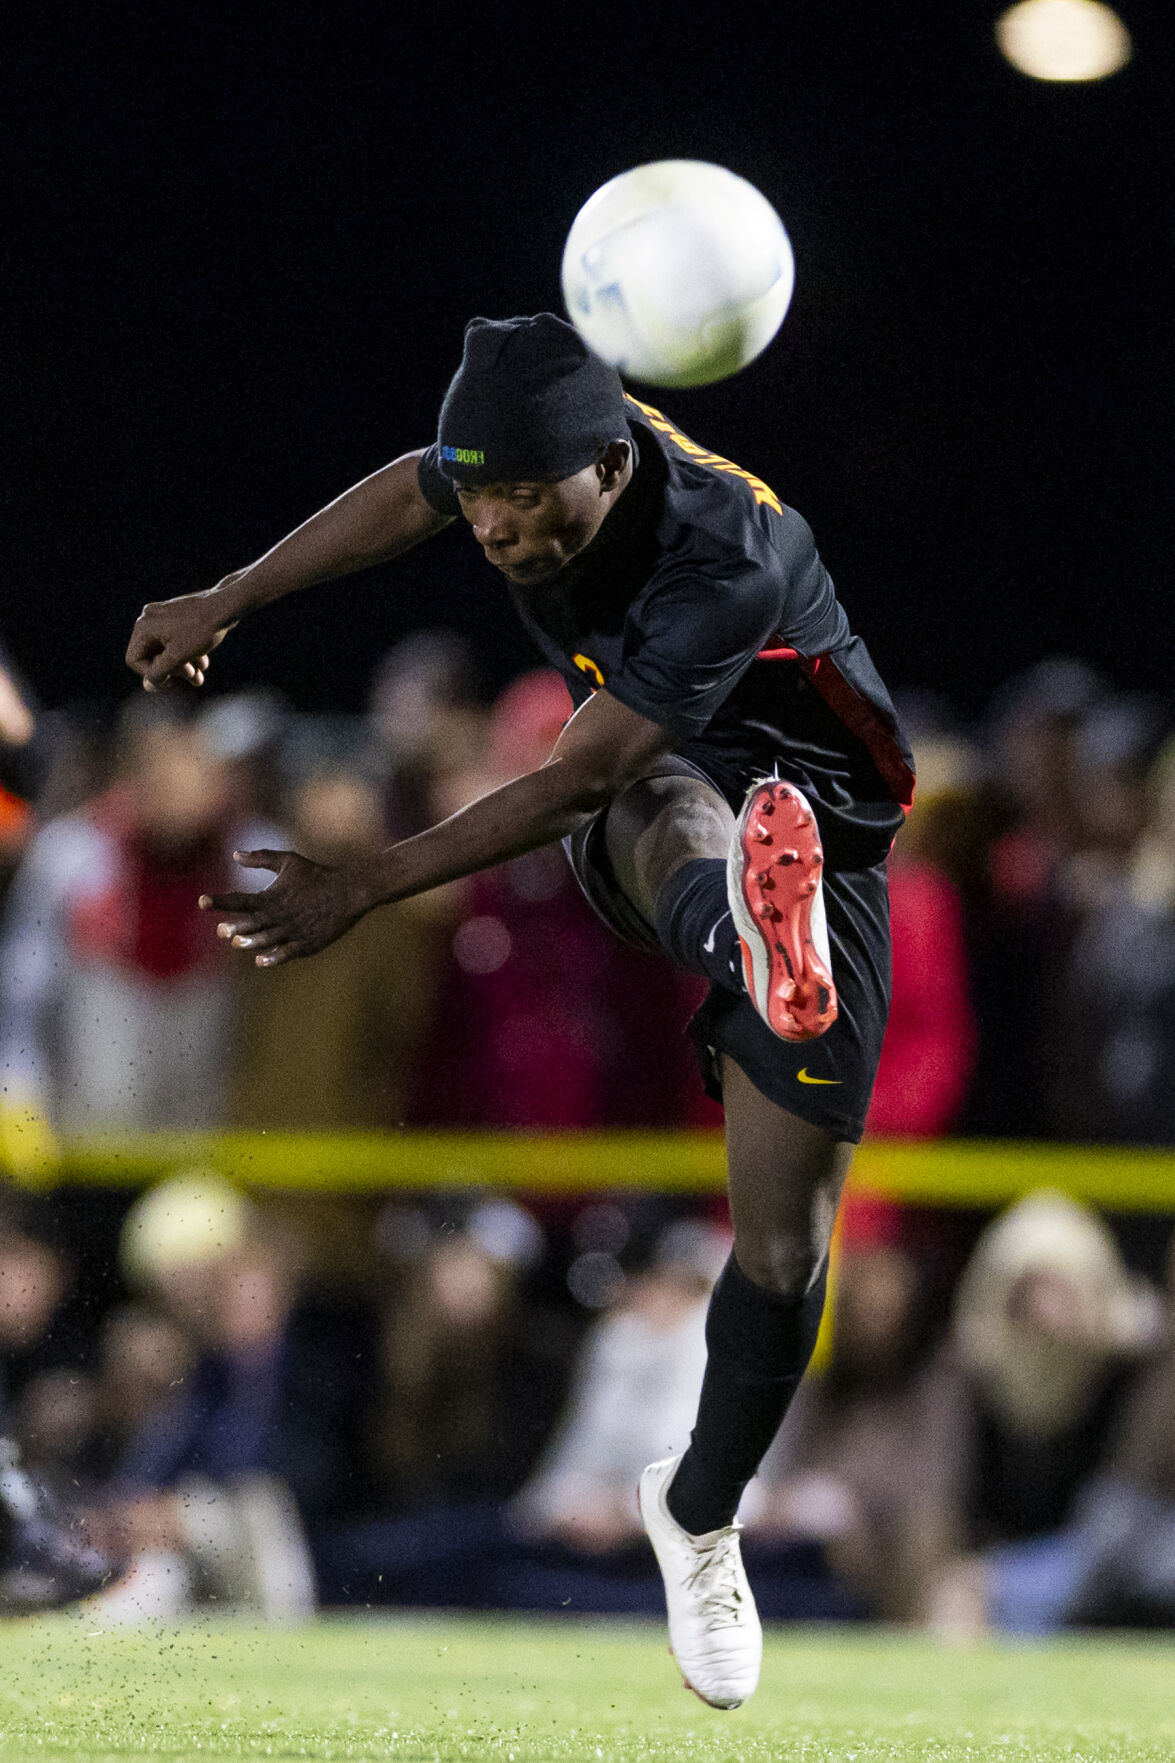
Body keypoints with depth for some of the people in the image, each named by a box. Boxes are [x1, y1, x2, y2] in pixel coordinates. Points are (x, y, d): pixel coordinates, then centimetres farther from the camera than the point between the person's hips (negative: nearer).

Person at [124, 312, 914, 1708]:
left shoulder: (729, 564, -33)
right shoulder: (539, 457, -14)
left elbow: (572, 780, -29)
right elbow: (411, 493, 12)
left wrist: (361, 890, -28)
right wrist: (226, 603, 20)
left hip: (816, 825, -3)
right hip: (648, 816, 4)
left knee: (785, 1246, -9)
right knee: (673, 818, -39)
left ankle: (699, 1516, 17)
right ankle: (750, 936, -79)